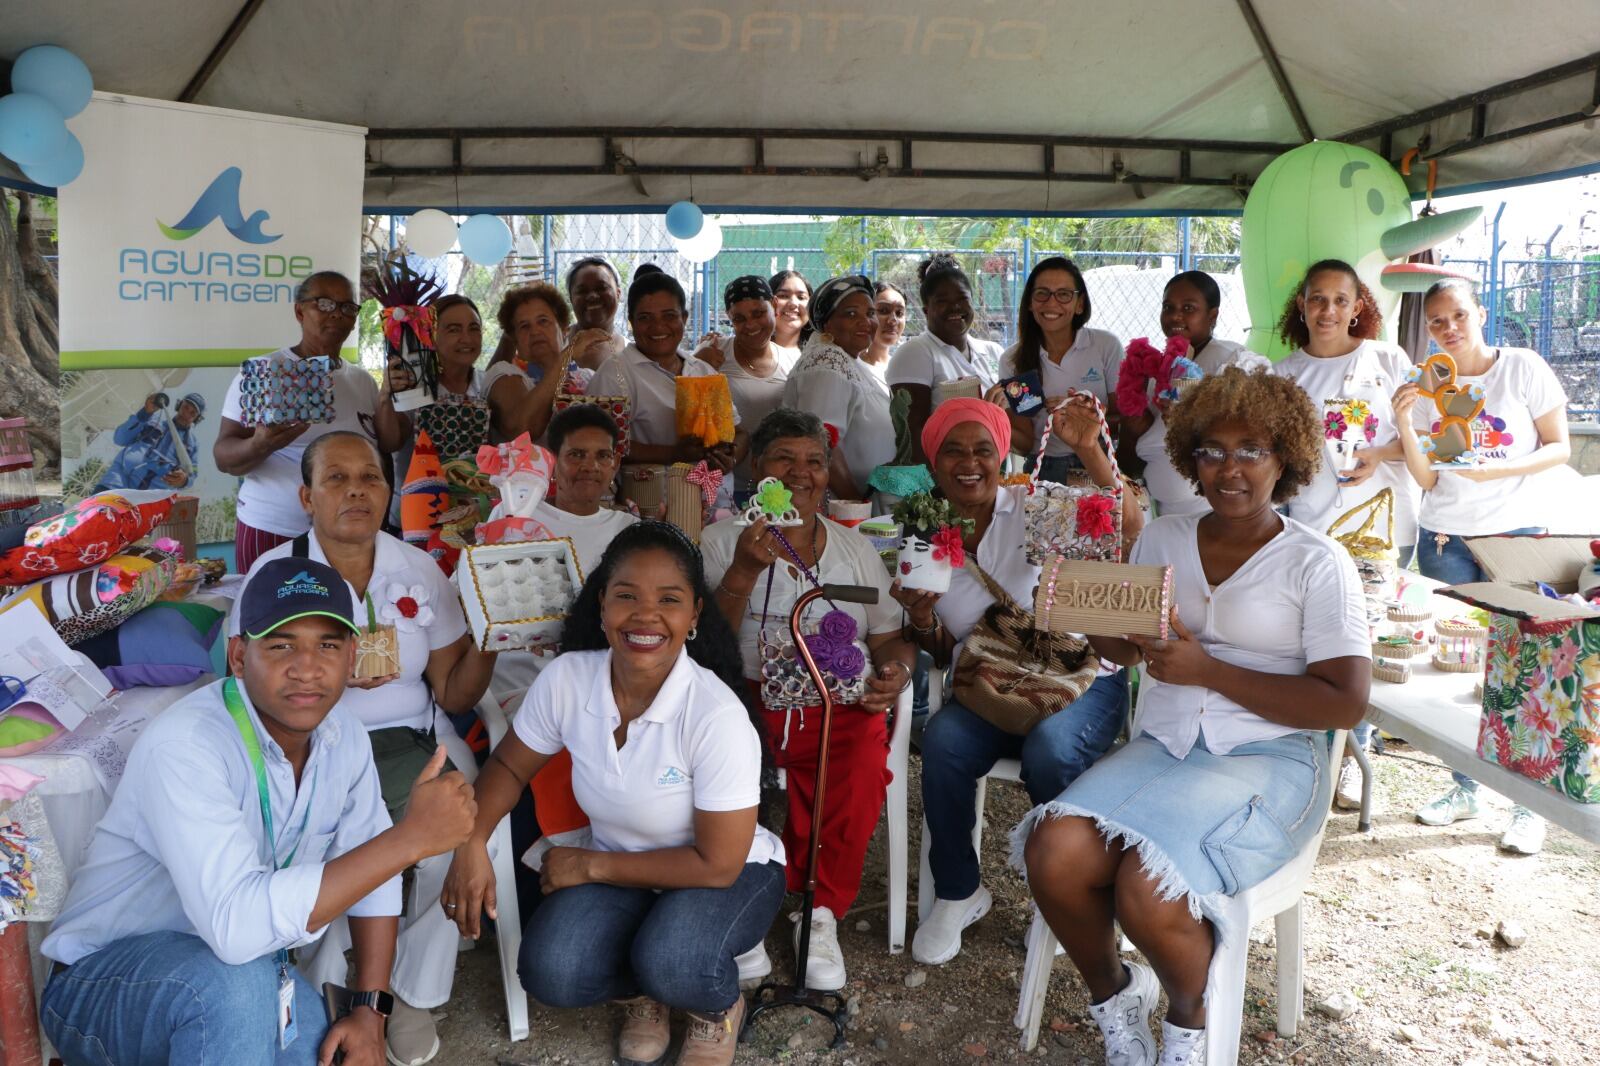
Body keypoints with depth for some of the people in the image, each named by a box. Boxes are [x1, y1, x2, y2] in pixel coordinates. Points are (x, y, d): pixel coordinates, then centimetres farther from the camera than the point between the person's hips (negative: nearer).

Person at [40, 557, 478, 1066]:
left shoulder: (342, 735, -6)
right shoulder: (183, 743, -28)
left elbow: (369, 874, 6)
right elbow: (236, 925, -39)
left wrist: (370, 1009, -3)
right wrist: (411, 837, -38)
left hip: (242, 966, 6)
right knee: (237, 979, -35)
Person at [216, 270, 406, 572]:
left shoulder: (362, 380, 9)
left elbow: (389, 447, 5)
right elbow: (224, 456, -10)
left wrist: (390, 395, -7)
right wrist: (260, 446, -30)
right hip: (273, 534, -4)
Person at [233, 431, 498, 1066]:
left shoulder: (419, 570, 5)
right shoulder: (276, 572, 0)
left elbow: (454, 695, 5)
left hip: (407, 744, 2)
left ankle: (411, 991, -2)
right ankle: (322, 989, 0)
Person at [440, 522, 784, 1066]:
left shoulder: (717, 716, -30)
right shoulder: (566, 679, -16)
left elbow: (718, 864, -23)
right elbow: (509, 766, 2)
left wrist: (591, 865, -18)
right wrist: (471, 841, -18)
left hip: (730, 873, -4)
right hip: (619, 869, 4)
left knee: (671, 963, -33)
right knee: (550, 974, -22)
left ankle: (719, 1009, 6)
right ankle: (644, 992, 14)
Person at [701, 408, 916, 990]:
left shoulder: (855, 548, 19)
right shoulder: (722, 541, 10)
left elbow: (890, 637, 16)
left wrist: (895, 670, -7)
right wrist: (744, 572, -16)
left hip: (839, 706, 2)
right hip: (750, 699, -1)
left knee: (865, 767, -30)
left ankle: (822, 912, -6)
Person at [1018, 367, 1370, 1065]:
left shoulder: (1317, 563, 0)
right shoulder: (1162, 539, 14)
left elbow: (1347, 702, -8)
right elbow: (1121, 648, 18)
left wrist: (1206, 670, -15)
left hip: (1267, 759, -4)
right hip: (1161, 745, 4)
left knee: (1148, 890, -30)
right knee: (1055, 853, -26)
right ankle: (1113, 995, 6)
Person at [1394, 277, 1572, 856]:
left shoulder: (1523, 367, -2)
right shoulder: (1426, 387, 6)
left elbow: (1559, 447, -1)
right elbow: (1426, 479, 3)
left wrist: (1499, 470, -17)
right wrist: (1404, 424, -12)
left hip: (1517, 534, -3)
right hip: (1445, 539, 3)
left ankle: (1530, 804, 5)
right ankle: (1463, 788, 18)